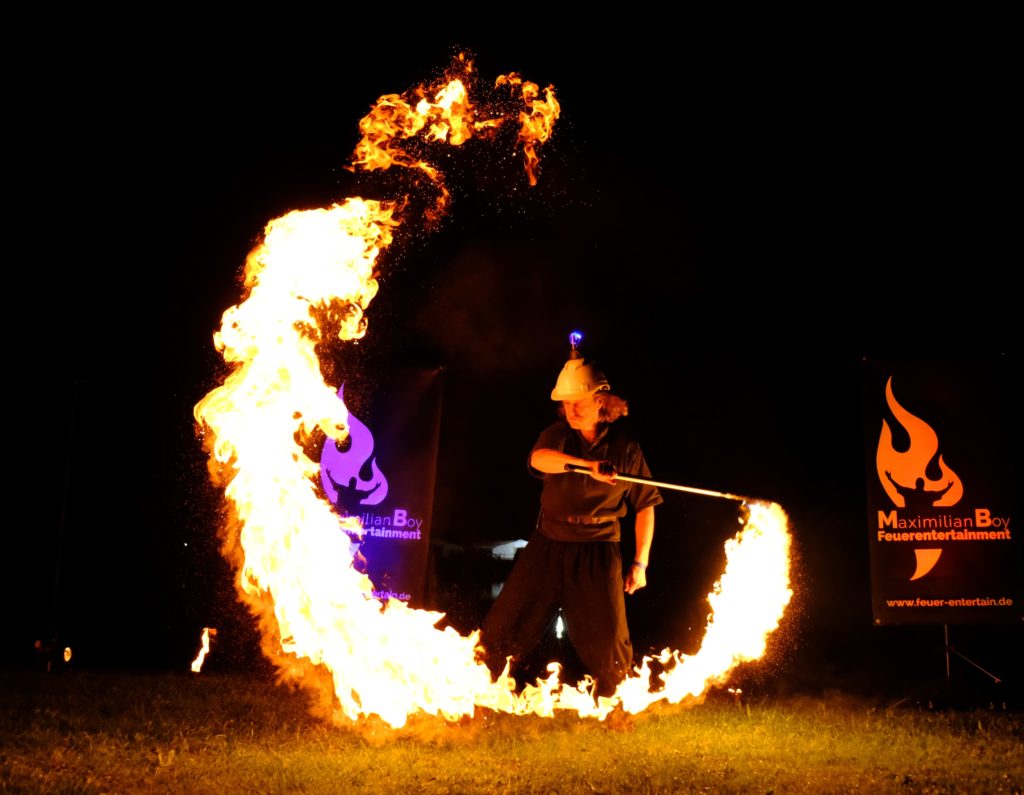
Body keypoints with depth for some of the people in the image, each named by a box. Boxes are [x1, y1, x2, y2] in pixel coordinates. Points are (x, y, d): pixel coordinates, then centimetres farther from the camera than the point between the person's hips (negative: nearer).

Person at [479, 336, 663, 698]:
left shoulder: (625, 446, -1)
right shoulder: (558, 435, 0)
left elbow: (645, 505, 5)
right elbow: (539, 459, -25)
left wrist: (640, 562, 1)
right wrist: (588, 465, -41)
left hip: (598, 551, -1)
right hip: (548, 545, 1)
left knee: (609, 643, -1)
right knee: (504, 625, 0)